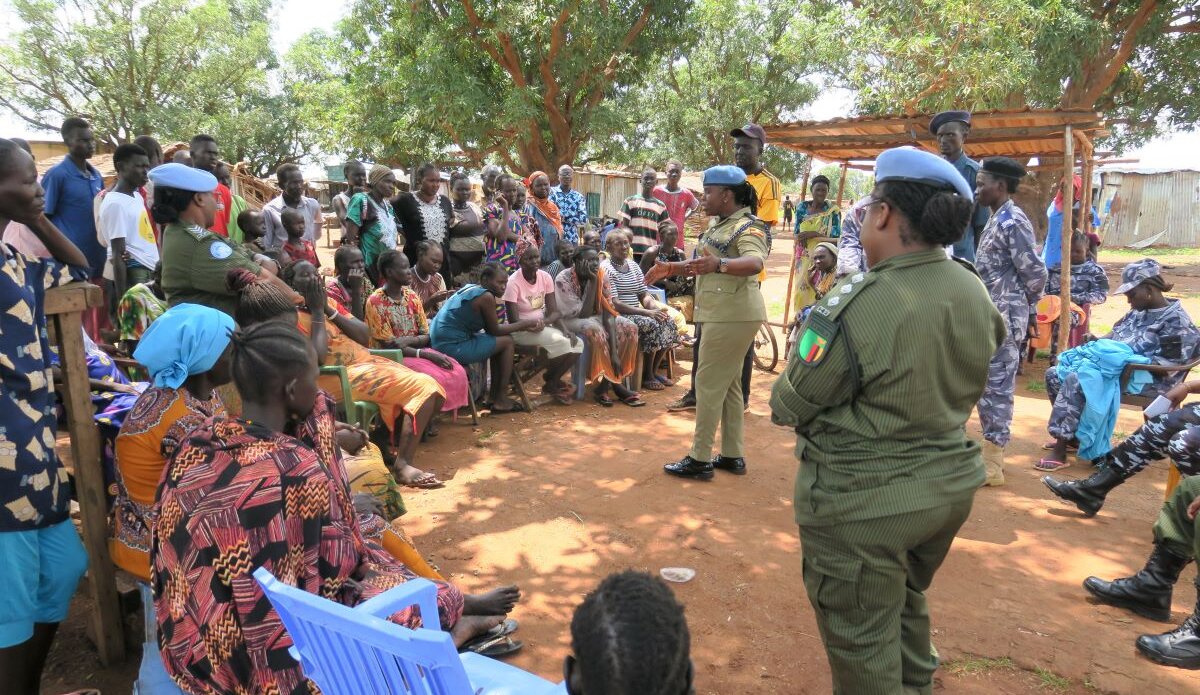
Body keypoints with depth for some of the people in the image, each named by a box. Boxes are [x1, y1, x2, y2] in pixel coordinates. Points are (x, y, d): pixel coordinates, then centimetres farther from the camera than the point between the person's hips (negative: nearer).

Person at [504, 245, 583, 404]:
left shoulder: (545, 277, -2)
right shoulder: (513, 283, -18)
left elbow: (554, 311, -3)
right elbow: (514, 321, -18)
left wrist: (565, 330, -20)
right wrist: (533, 324, -32)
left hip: (544, 326, 6)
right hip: (520, 330, -6)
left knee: (577, 343, -12)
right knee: (560, 342, -28)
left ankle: (553, 381, 5)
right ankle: (550, 382, -2)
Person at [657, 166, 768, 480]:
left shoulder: (748, 226, -17)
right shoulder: (720, 225, 14)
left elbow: (754, 263, -36)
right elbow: (704, 263, 26)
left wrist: (719, 264, -51)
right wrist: (672, 268, 19)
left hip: (733, 316, -10)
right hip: (723, 314, 10)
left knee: (709, 383, -6)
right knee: (728, 384, 14)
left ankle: (700, 460, 2)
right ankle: (732, 455, 23)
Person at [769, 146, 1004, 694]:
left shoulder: (860, 303, -26)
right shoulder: (974, 293, -2)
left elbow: (791, 405, -16)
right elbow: (964, 382, 10)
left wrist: (779, 401, 4)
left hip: (864, 503, -8)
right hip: (950, 484, 8)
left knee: (863, 646, 12)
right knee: (907, 606, 30)